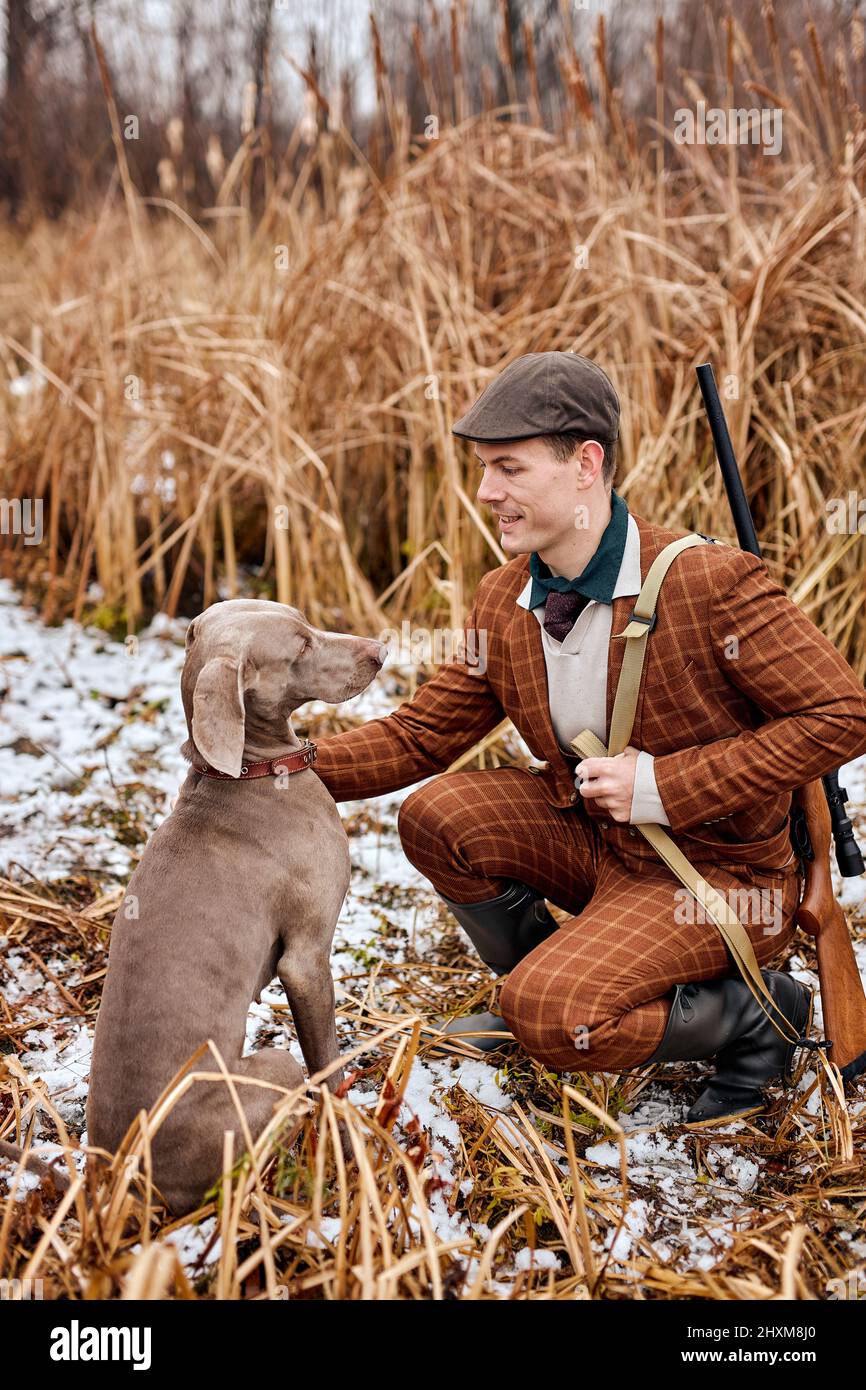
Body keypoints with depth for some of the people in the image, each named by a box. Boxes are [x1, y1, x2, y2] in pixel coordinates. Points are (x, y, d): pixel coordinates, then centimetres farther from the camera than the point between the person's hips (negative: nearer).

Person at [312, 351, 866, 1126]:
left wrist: (666, 785, -24)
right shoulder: (504, 602, -3)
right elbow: (422, 733, 3)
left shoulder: (709, 582, -24)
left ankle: (754, 1013, 3)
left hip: (718, 869, -7)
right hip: (593, 838, 7)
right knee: (438, 814, -11)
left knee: (551, 1019, -24)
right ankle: (543, 989, 13)